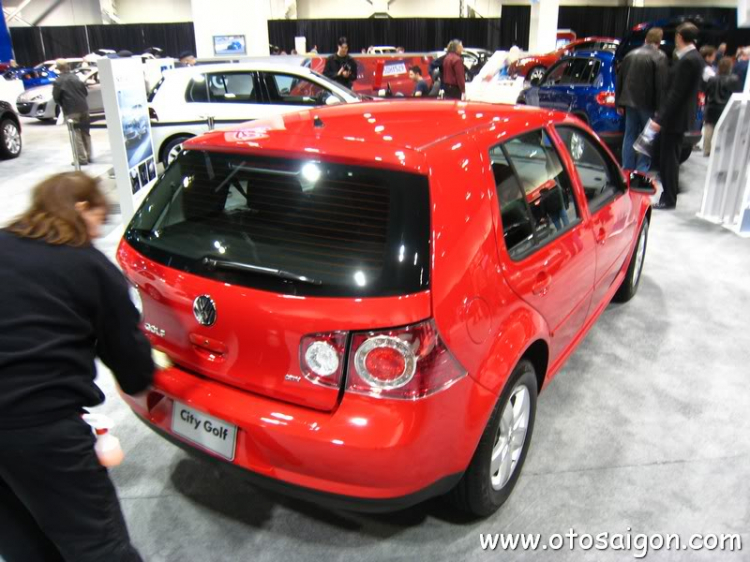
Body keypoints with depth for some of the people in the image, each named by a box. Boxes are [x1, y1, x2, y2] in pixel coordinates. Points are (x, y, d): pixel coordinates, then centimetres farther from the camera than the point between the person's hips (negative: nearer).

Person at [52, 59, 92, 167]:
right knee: (86, 133, 13)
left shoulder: (58, 81, -6)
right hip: (83, 108, 5)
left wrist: (63, 104, 13)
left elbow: (56, 97, -4)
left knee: (77, 136, -3)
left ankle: (82, 159, -5)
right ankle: (88, 156, 16)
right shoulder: (75, 77, 9)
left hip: (72, 111, -5)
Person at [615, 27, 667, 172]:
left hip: (630, 102, 5)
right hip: (648, 104, -5)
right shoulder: (659, 57, -8)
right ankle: (641, 170, 0)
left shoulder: (631, 54, 10)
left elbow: (619, 80, 13)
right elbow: (661, 84, -15)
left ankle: (627, 170, 12)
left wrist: (619, 103, 18)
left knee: (630, 136, 11)